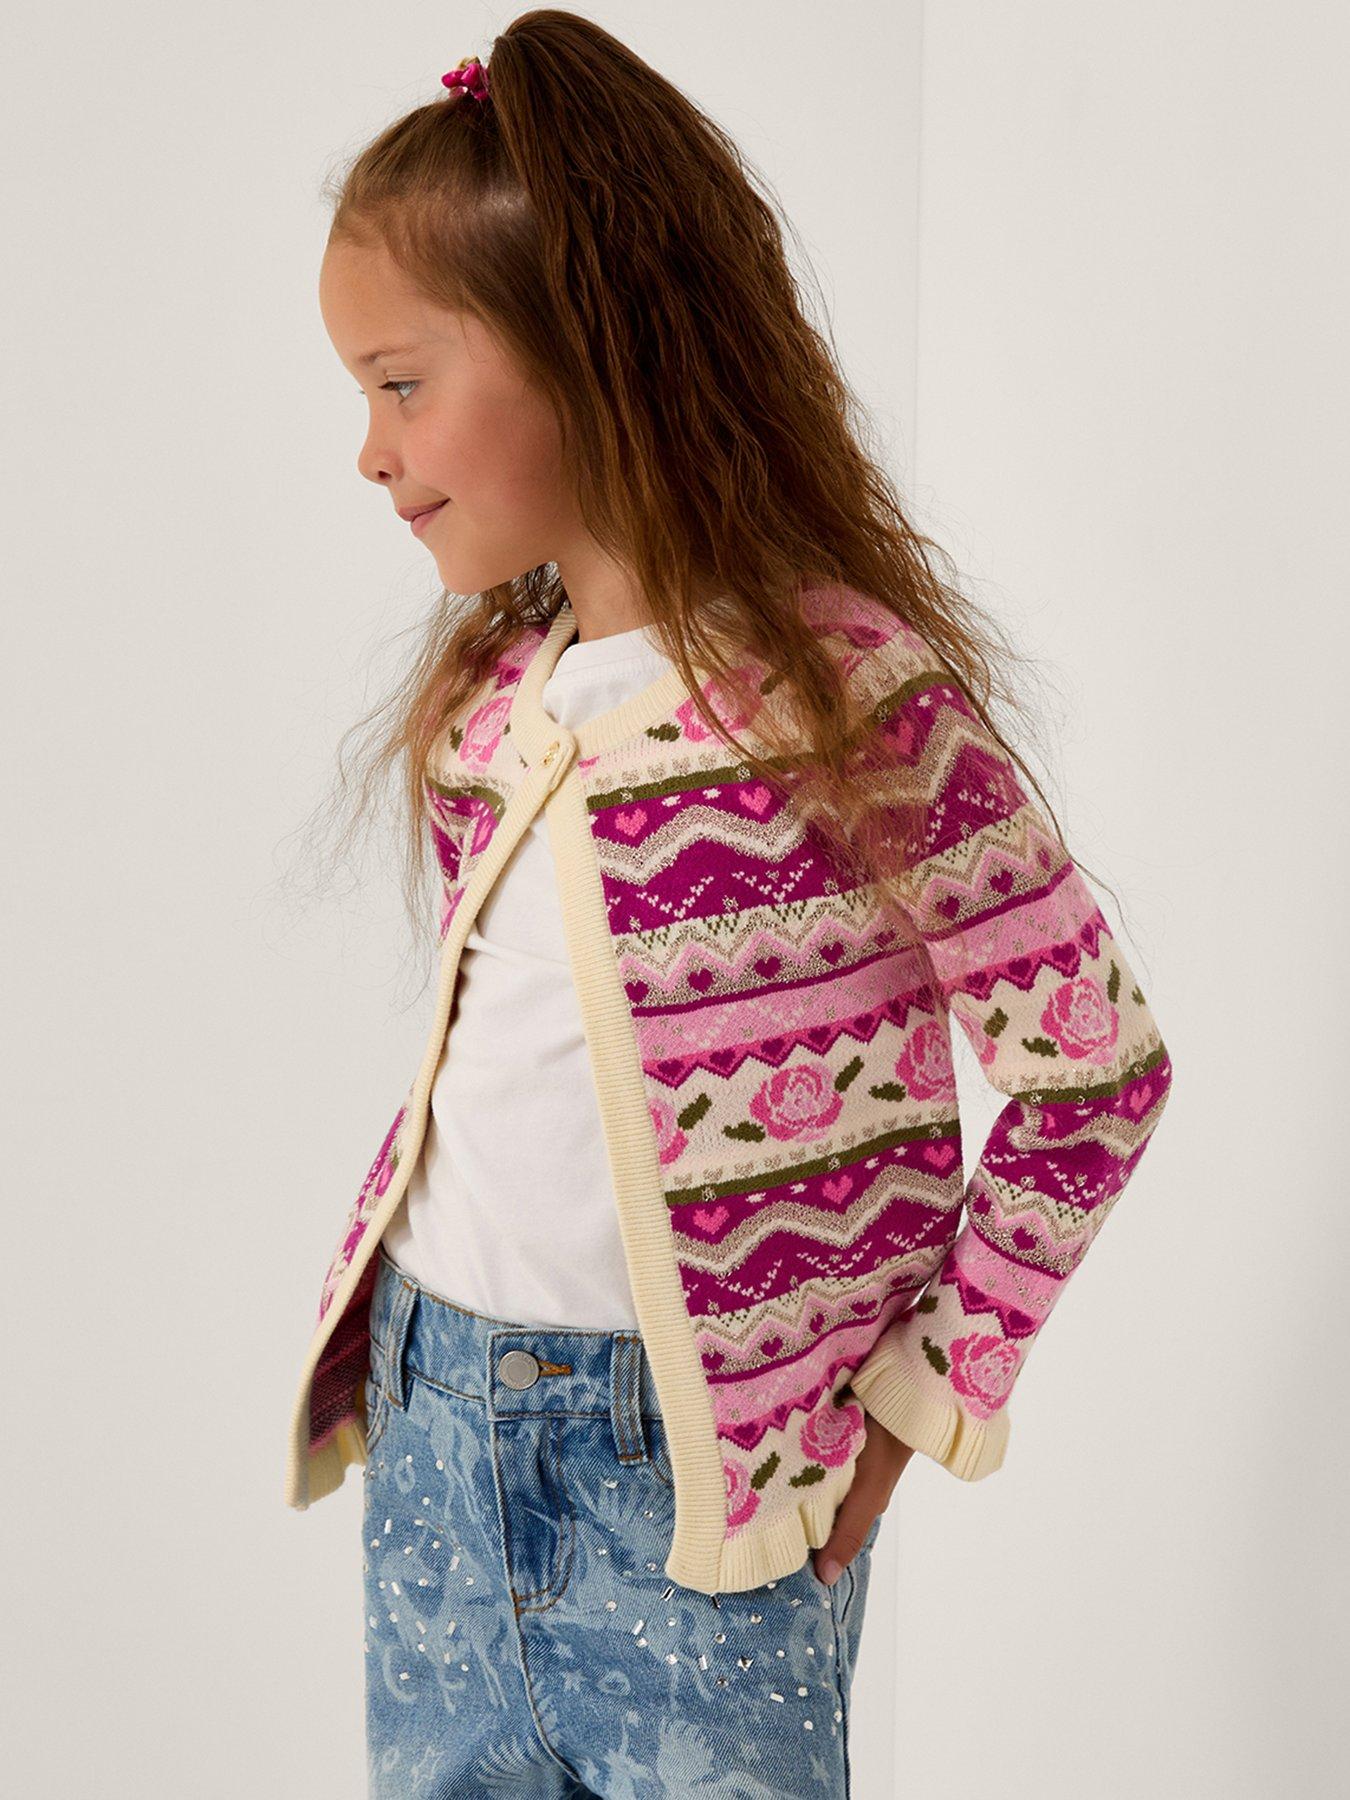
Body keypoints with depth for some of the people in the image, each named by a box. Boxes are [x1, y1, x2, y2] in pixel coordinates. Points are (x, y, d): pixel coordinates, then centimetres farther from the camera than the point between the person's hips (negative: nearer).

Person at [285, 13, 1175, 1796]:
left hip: (696, 1449, -6)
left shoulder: (856, 696, -18)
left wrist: (928, 1379, -10)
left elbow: (1096, 1065, -13)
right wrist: (406, 1329, 10)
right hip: (429, 1400, 6)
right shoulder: (490, 675, 3)